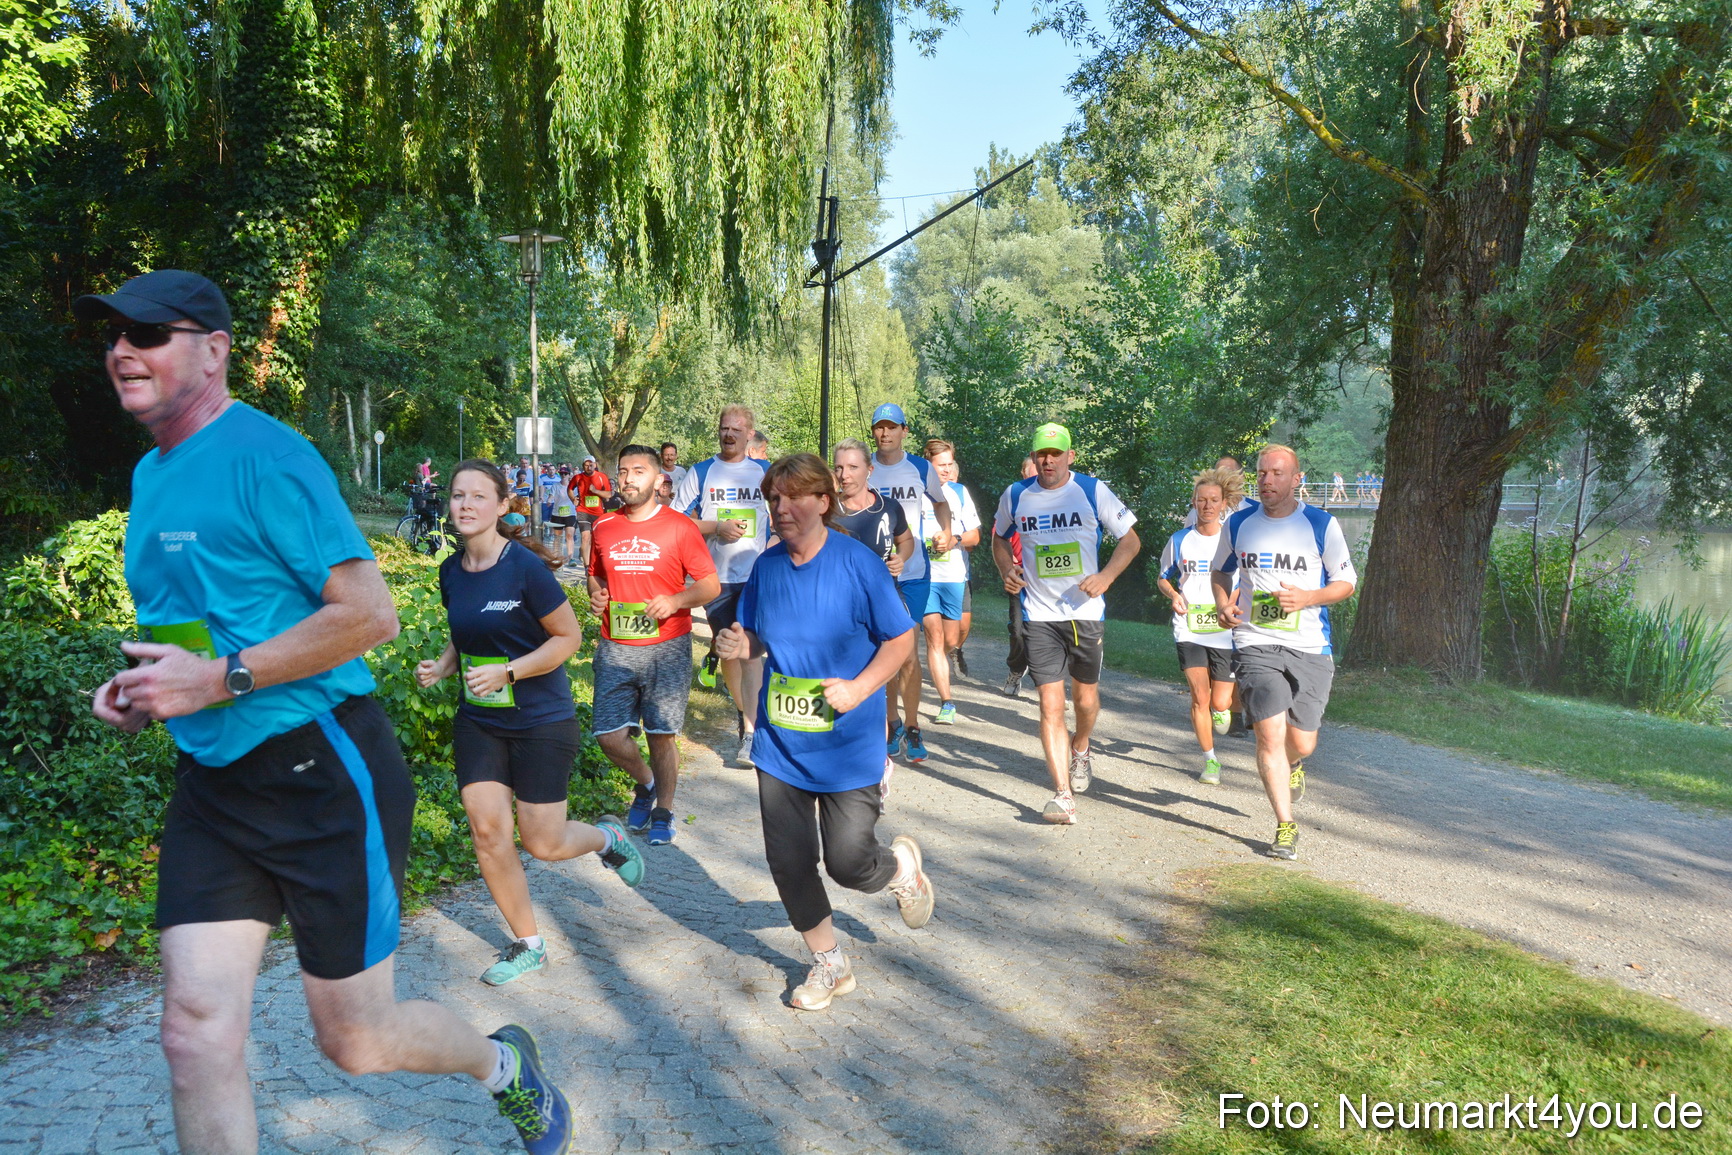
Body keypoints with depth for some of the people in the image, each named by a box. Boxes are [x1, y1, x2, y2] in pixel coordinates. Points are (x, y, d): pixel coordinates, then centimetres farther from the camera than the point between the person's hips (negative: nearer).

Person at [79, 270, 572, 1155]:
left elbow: (370, 615, -21)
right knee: (195, 1031, 1)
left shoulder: (265, 456, -15)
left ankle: (504, 1065, 36)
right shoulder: (150, 474, 12)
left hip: (322, 776, -7)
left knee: (356, 1041, 5)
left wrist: (218, 678, -21)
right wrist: (144, 690, 7)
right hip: (210, 784, 8)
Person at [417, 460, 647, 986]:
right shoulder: (451, 572, 2)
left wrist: (506, 672, -21)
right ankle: (528, 945, 19)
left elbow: (569, 636, -12)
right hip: (477, 721, 6)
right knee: (487, 833, 0)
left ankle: (608, 837, 34)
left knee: (543, 844, 0)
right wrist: (441, 667, -3)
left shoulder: (525, 567, -17)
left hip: (541, 720, -5)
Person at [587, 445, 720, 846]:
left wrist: (675, 601, -20)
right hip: (615, 648, 3)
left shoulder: (679, 527, -5)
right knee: (609, 735, 0)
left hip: (666, 648, -3)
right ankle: (645, 783, 31)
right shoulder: (603, 527, 6)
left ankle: (663, 811, 25)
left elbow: (711, 584, -3)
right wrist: (596, 594, 1)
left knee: (661, 735, 3)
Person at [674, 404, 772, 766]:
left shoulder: (764, 472, 7)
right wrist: (716, 527, -12)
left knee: (750, 648, -10)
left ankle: (750, 730, -12)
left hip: (757, 576, -1)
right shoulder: (701, 473, 4)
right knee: (728, 649, 10)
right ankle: (741, 707, 33)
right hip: (717, 576, 1)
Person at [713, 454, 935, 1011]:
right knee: (787, 861, 6)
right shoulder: (766, 566, 1)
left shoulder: (858, 562, -12)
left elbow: (901, 638, -6)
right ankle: (829, 964, 29)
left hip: (847, 744, -4)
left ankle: (902, 864, 35)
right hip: (780, 741, 4)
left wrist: (859, 688, -19)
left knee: (848, 862, -3)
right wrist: (741, 646, -10)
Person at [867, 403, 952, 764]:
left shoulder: (921, 469, 1)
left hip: (913, 573, -1)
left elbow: (941, 502, 20)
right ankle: (892, 723, 22)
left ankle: (912, 727, 9)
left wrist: (945, 533, 5)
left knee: (907, 651, -5)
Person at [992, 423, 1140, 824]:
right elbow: (999, 537, 20)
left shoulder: (1094, 492, -3)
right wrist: (1007, 570, 0)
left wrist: (1105, 576, -13)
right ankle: (1064, 795, -7)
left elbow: (1130, 539, 2)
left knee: (1085, 698, 12)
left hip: (1086, 612, 0)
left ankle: (1080, 748, 45)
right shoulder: (1015, 497, 2)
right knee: (1050, 704, -8)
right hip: (1038, 615, 0)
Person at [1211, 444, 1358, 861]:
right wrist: (1224, 605, 1)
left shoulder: (1322, 525, 0)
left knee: (1301, 744, 6)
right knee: (1270, 734, -11)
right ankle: (1285, 826, 2)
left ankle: (1291, 766, 45)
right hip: (1255, 644, 0)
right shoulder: (1238, 524, 5)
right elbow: (1220, 571, 21)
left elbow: (1346, 582, 6)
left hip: (1310, 648, 0)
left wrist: (1307, 598, -13)